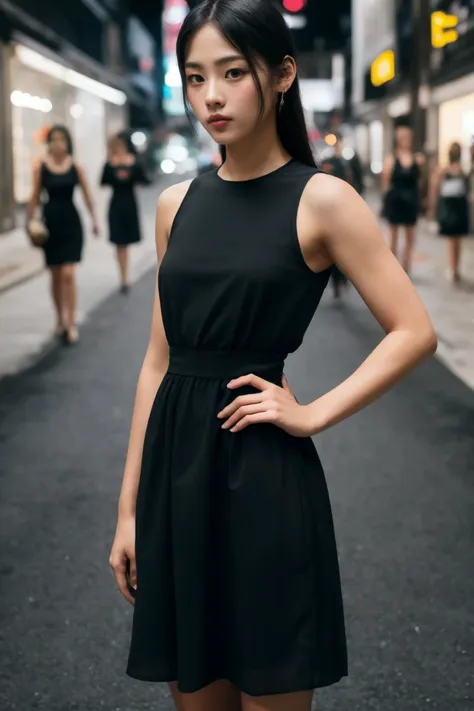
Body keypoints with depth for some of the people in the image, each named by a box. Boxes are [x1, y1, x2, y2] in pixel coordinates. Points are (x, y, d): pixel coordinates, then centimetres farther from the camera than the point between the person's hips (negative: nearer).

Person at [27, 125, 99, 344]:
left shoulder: (76, 167, -2)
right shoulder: (40, 167, -2)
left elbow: (87, 195, 6)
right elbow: (35, 197, 3)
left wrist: (94, 220, 9)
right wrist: (29, 221, 1)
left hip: (71, 223, -1)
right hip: (50, 223, 1)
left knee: (68, 274, -10)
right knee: (55, 275, 10)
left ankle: (71, 324, -5)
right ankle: (60, 319, 26)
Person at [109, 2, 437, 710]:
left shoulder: (321, 199, -5)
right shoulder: (177, 203, 8)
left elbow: (414, 332, -6)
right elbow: (159, 360, 10)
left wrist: (312, 415, -11)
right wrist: (129, 508, 9)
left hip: (264, 475, -5)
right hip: (173, 468, 5)